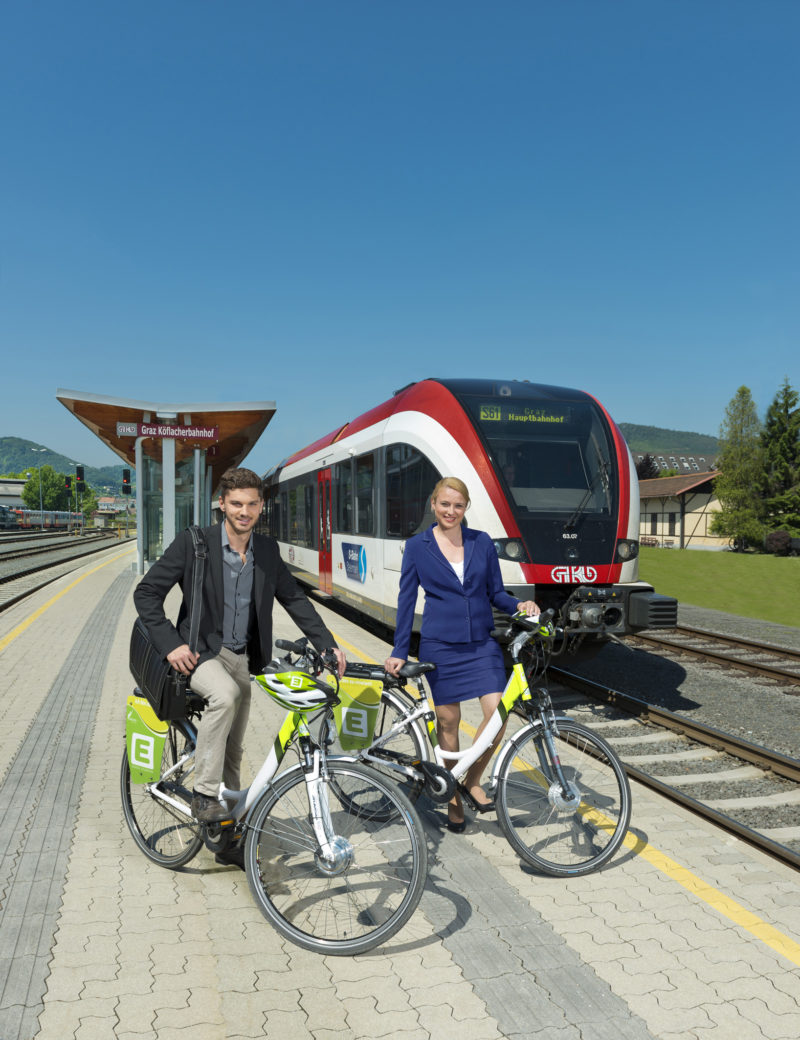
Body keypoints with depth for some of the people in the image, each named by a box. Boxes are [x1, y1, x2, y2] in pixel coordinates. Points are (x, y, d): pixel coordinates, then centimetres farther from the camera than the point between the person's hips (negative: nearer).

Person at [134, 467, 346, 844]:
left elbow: (294, 599, 8)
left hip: (243, 658, 5)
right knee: (225, 695, -36)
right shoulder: (193, 543, -11)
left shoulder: (267, 550, 2)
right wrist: (171, 644, -17)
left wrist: (328, 645, -2)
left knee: (232, 750, 13)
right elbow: (146, 593, -7)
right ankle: (204, 795, -22)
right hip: (201, 652, -4)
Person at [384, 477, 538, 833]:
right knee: (448, 721, 6)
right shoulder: (417, 547, -1)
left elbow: (495, 592, 8)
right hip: (440, 645, -1)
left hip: (482, 643, 2)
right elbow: (407, 599, 1)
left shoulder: (482, 543, 3)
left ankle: (473, 781, 15)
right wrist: (399, 651, -2)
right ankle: (453, 797, 25)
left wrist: (519, 605, -12)